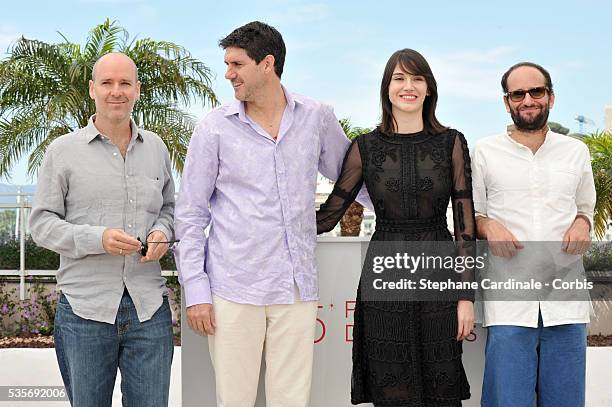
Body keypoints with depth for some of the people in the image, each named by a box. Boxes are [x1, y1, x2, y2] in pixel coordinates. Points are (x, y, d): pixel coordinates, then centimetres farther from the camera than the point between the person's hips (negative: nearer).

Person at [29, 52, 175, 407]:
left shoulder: (155, 147, 11)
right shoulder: (64, 151, 1)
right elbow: (41, 224, -1)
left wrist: (162, 232, -2)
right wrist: (97, 239, -17)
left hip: (149, 310, 2)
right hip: (85, 311, -2)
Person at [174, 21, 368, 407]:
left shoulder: (317, 118, 6)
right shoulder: (215, 128, 1)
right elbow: (190, 215, 3)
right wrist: (196, 291, -3)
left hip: (298, 289, 2)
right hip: (233, 289, -1)